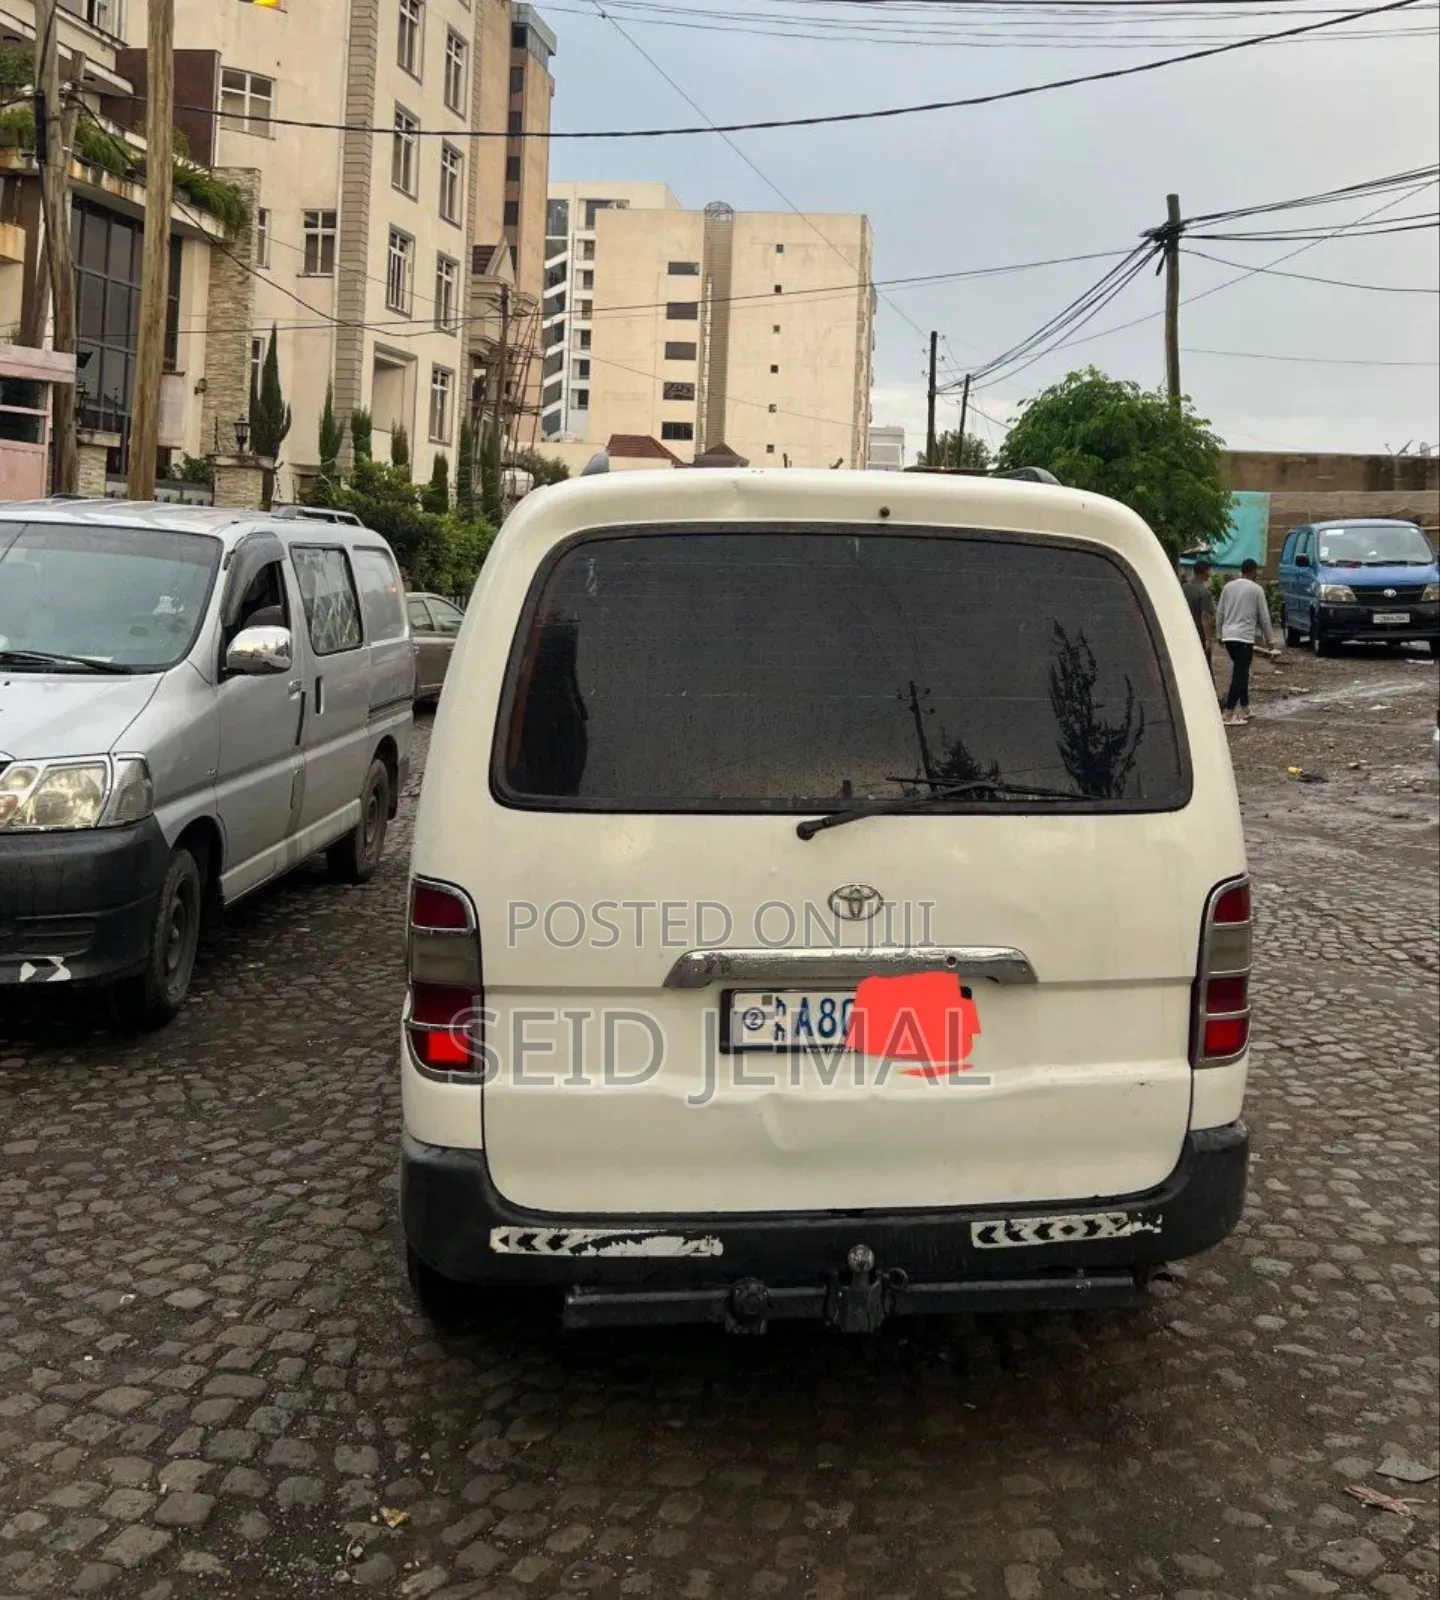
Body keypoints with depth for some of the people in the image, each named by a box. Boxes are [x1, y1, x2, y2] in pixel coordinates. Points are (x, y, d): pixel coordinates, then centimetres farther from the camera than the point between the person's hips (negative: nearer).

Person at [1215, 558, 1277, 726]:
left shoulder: (1228, 587, 7)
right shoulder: (1256, 589, -4)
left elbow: (1219, 613, 10)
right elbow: (1264, 617, -1)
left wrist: (1220, 634, 21)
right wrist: (1270, 639, 9)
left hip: (1228, 636, 6)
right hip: (1244, 636, -5)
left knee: (1240, 672, 18)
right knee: (1240, 675, -6)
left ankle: (1244, 708, 24)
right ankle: (1229, 713, -13)